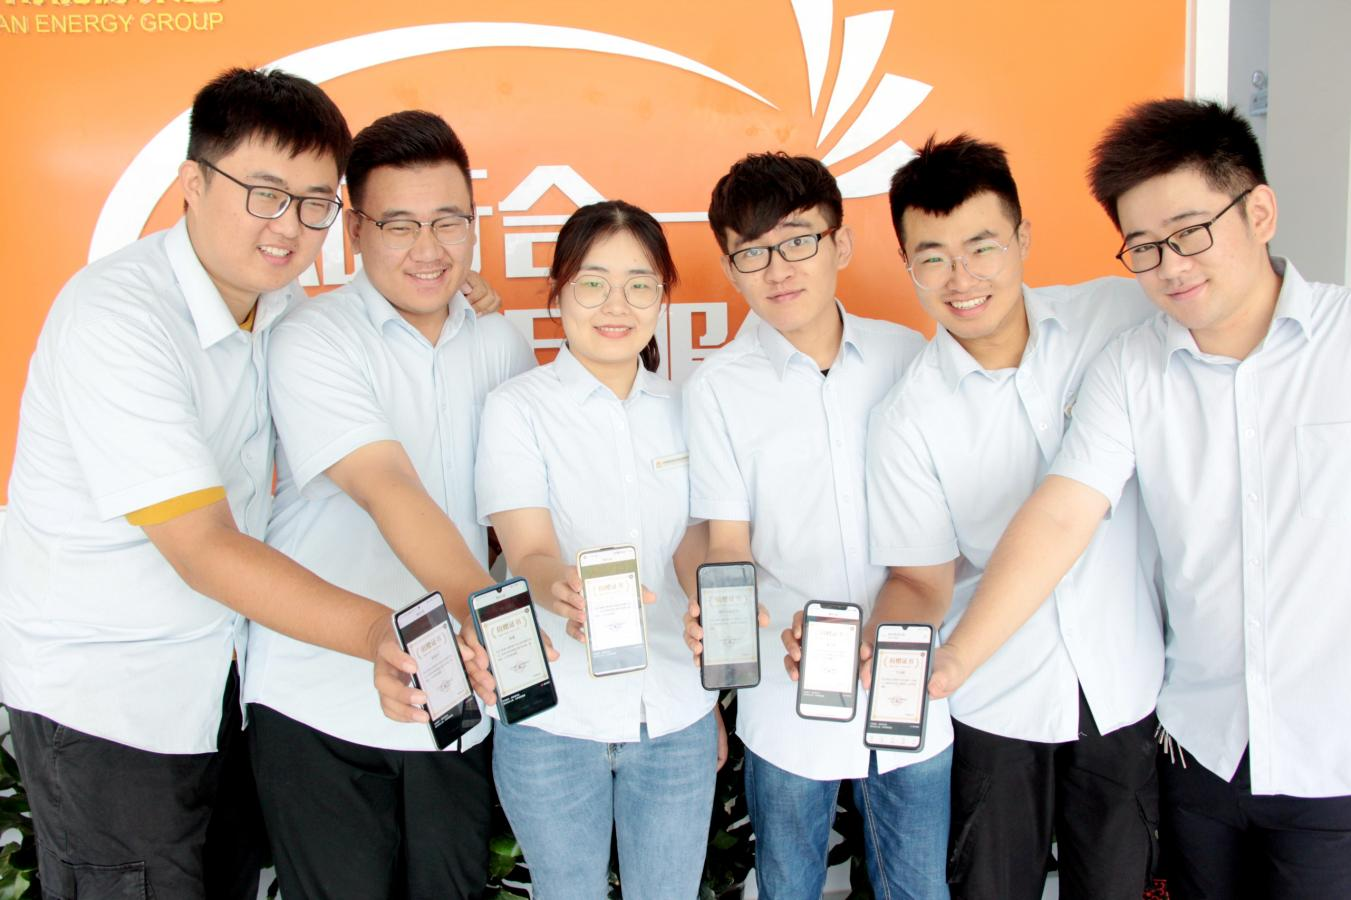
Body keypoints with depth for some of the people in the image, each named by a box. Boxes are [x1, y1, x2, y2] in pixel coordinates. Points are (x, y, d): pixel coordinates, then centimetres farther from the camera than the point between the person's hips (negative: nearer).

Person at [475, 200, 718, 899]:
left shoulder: (683, 410, 7)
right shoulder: (519, 406, -5)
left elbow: (693, 545, 7)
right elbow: (529, 550, -15)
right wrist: (565, 591, -38)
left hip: (676, 715, 3)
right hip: (552, 716, -3)